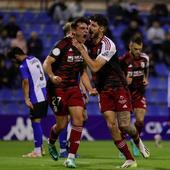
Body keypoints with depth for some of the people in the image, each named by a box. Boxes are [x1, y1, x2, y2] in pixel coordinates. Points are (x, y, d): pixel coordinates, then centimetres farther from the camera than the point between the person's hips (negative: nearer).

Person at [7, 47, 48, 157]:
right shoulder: (35, 59, 14)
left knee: (36, 122, -5)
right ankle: (40, 148, 19)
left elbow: (25, 82, -18)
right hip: (45, 95, 8)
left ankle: (37, 151, -5)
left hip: (36, 97, -8)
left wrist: (26, 99, -19)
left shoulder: (23, 66, -11)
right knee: (37, 122, 15)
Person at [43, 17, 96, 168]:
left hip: (73, 87, 5)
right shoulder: (64, 44, -14)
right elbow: (47, 63, -15)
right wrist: (52, 76, -34)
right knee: (62, 124, -2)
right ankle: (51, 143, 34)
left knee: (79, 119, -12)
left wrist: (90, 89, 2)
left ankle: (71, 157, -6)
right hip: (57, 87, -5)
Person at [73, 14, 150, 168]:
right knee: (112, 125, -8)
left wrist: (81, 49, -22)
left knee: (124, 125, -8)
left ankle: (138, 140, 27)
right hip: (103, 90, 6)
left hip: (118, 87, -5)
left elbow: (95, 67, -25)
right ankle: (130, 160, -1)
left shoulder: (107, 45, -18)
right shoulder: (89, 43, 4)